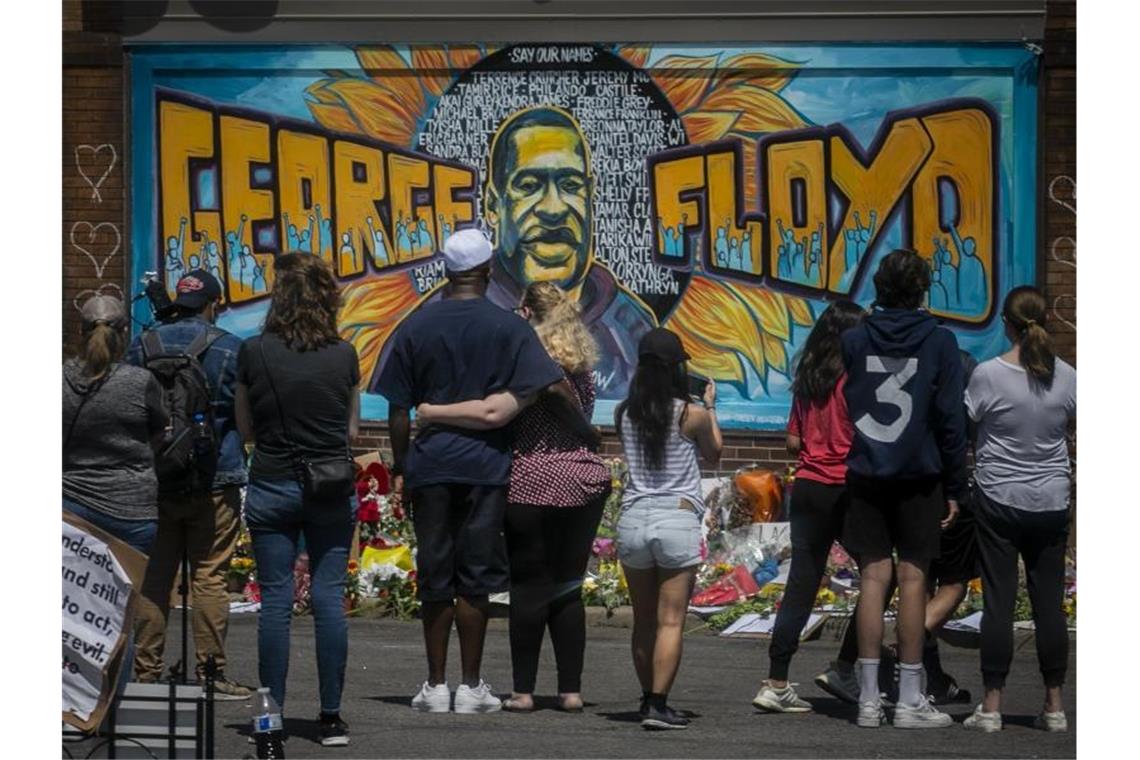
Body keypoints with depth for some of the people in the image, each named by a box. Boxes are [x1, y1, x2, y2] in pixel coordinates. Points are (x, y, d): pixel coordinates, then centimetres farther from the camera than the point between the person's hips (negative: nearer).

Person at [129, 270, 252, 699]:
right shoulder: (231, 350, -4)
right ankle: (209, 673, -1)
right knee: (209, 578, -1)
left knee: (152, 577, 7)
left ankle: (146, 671, 8)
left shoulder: (144, 345, 5)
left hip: (153, 480, 3)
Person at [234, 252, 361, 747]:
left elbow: (246, 428, 3)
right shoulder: (344, 356, -2)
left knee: (275, 600, 4)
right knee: (329, 598, 4)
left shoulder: (254, 353, -6)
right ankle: (331, 716, 4)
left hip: (272, 486, -1)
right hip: (332, 489, 1)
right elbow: (352, 429, 7)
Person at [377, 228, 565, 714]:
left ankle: (436, 685, 9)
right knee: (475, 576, 3)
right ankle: (471, 686, 5)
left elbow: (398, 409, 5)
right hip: (486, 464, -2)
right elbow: (549, 389, -10)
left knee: (434, 578, 7)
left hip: (429, 463, 2)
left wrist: (400, 468, 12)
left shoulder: (416, 327, 4)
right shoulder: (509, 327, -2)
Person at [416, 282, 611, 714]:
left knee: (530, 586, 0)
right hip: (586, 482, 6)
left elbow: (493, 413, -22)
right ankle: (571, 690, 9)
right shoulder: (580, 365, 12)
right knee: (568, 587, 11)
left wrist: (433, 413, -13)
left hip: (533, 483, -6)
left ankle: (523, 690, 1)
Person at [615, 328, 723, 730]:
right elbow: (714, 454, 13)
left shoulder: (625, 414, 3)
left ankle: (648, 698, 21)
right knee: (670, 621, -3)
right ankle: (658, 705, -9)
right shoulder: (692, 414, -5)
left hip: (633, 519, 4)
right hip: (678, 519, -4)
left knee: (643, 621, 14)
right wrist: (711, 408, 25)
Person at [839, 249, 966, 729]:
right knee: (913, 579, 1)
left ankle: (868, 700, 3)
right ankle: (910, 700, 2)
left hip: (865, 475, 2)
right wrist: (954, 486, 0)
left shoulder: (853, 340, 5)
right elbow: (950, 419, -3)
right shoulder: (939, 342, -3)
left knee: (873, 578, 4)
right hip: (919, 478, -2)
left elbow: (838, 409, 9)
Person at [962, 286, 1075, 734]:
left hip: (999, 500, -3)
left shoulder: (988, 375, -12)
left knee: (998, 602, 0)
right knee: (1049, 602, 8)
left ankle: (991, 707, 2)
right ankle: (1054, 706, 12)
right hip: (1051, 503, 3)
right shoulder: (1066, 377, -2)